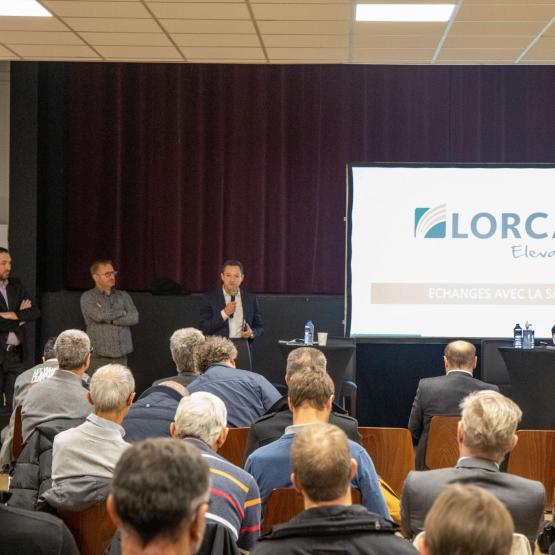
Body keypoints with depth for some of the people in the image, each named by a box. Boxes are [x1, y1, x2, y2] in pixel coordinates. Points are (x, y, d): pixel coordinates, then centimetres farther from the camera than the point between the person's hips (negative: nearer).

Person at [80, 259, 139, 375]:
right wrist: (122, 312, 1)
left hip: (121, 355, 3)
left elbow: (134, 317, 2)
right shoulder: (88, 297, 3)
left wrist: (109, 319, -7)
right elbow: (99, 315, -13)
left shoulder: (123, 296, 15)